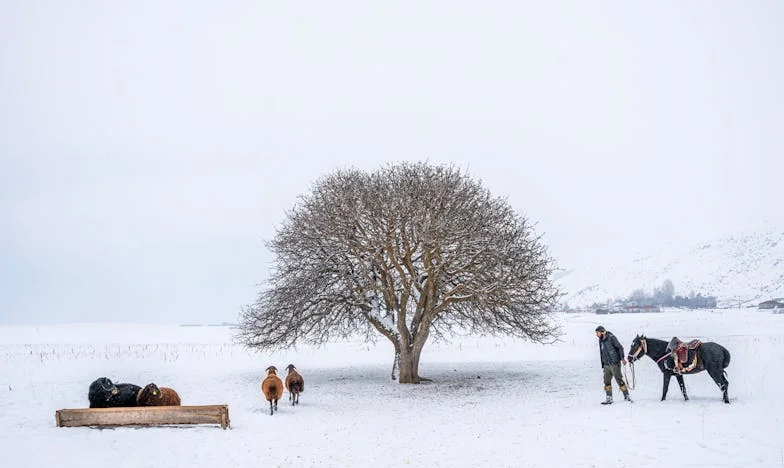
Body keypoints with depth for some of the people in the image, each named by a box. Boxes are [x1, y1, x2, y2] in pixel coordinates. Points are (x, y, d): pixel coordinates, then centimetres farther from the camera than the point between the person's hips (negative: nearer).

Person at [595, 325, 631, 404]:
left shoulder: (611, 338, -11)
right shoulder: (601, 341, 11)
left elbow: (620, 347, -11)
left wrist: (622, 358, -20)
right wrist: (603, 365, 18)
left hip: (614, 364, -7)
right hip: (606, 365, 7)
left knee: (619, 380, -3)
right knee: (607, 381, 4)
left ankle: (626, 396, 8)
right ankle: (609, 399, 9)